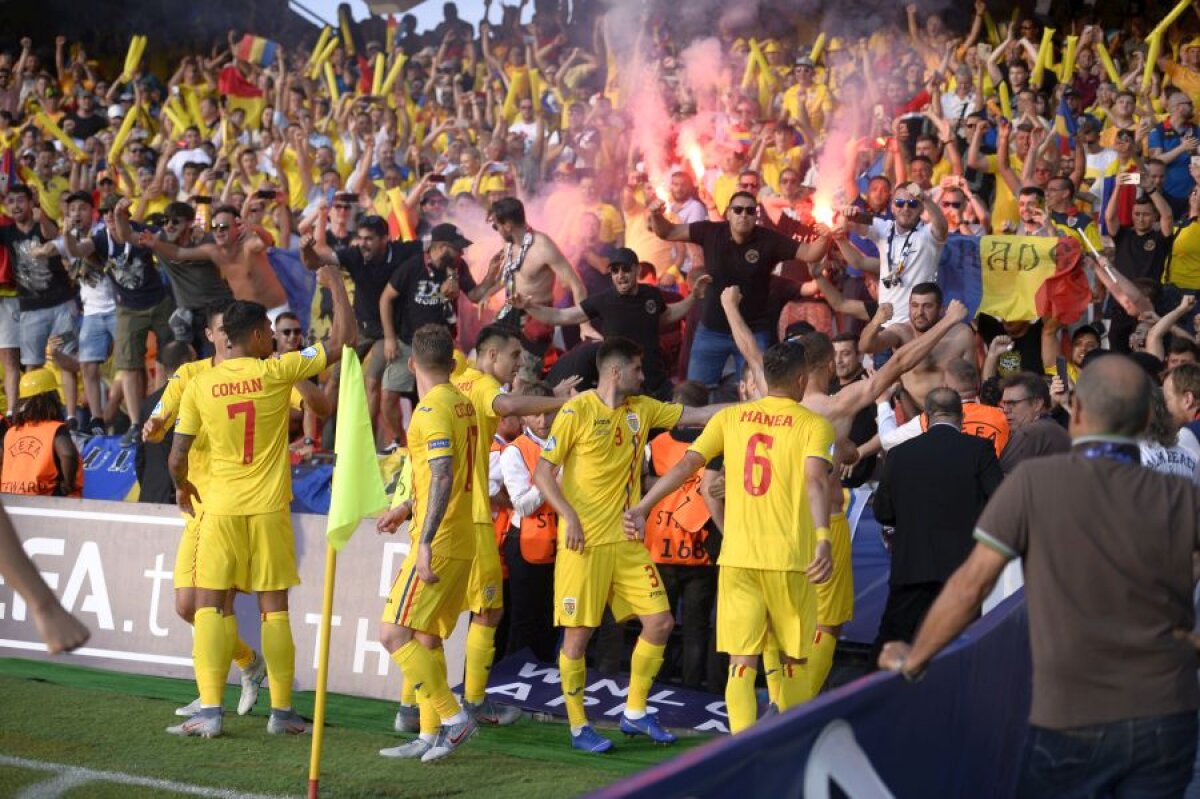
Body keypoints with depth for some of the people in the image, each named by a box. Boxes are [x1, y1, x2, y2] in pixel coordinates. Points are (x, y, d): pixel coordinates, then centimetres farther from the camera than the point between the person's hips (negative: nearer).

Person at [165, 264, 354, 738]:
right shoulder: (276, 371, -7)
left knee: (209, 607, 4)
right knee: (274, 610, 7)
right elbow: (343, 340, -4)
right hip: (270, 509, 0)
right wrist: (335, 283, 7)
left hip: (221, 508, 0)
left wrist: (182, 487, 22)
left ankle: (210, 712, -5)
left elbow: (177, 457, 0)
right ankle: (281, 712, 11)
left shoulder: (200, 386, -2)